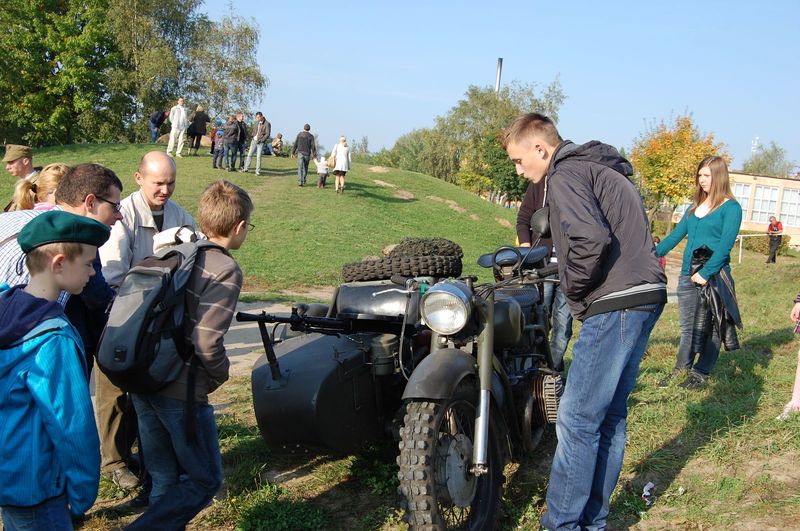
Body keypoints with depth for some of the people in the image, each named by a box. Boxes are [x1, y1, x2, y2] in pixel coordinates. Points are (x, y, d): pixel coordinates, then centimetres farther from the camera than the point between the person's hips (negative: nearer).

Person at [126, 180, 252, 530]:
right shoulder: (226, 271, -14)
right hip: (181, 391, -8)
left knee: (165, 481, 20)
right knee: (204, 481, 9)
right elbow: (206, 343, -21)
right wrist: (221, 374, -2)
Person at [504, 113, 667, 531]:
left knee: (577, 420, -5)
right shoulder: (602, 168, 23)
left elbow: (592, 240, -23)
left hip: (616, 304, -10)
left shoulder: (564, 174, -8)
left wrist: (574, 293, -8)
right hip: (644, 296, 10)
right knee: (609, 415, 15)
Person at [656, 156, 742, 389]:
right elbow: (676, 235, 17)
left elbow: (725, 245, -15)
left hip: (713, 276, -6)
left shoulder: (730, 208, -5)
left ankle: (701, 374, 13)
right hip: (687, 276, 6)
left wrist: (706, 273, -22)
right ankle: (681, 369, 22)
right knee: (688, 327, 13)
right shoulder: (695, 206, 14)